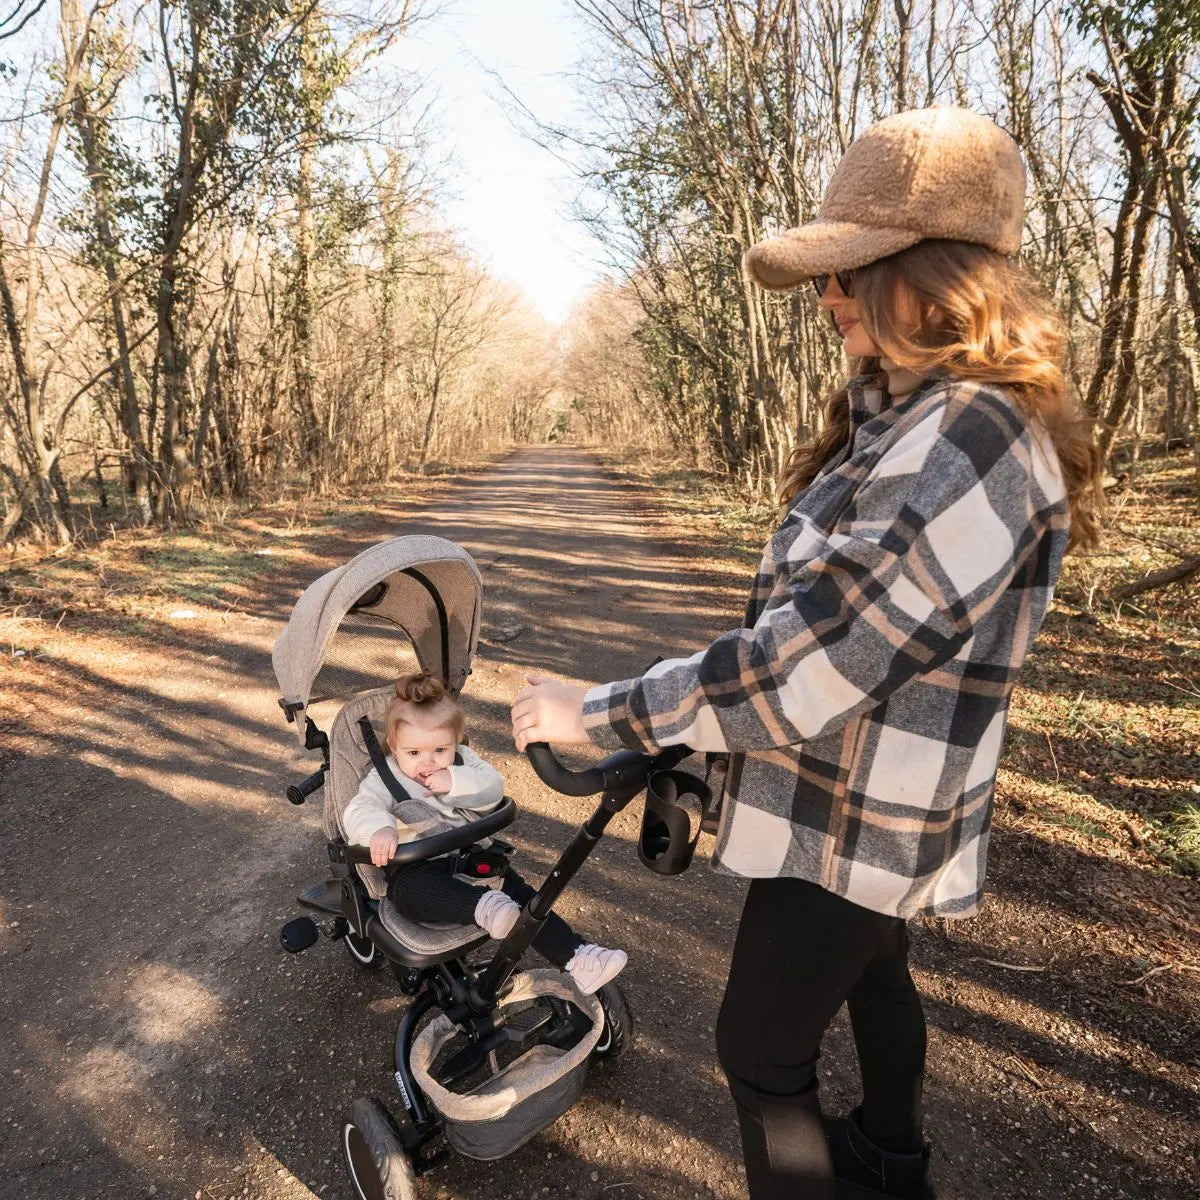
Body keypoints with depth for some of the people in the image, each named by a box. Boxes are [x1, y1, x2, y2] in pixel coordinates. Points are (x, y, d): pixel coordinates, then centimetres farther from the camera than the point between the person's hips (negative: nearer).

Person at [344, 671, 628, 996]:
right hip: (419, 868, -4)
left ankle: (576, 959, -13)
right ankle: (484, 907, -62)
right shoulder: (384, 777, -3)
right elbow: (359, 810, -22)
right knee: (411, 888, -39)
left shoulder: (463, 760, 8)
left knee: (521, 895, -13)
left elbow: (493, 790, -6)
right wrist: (379, 829, -45)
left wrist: (454, 782, -23)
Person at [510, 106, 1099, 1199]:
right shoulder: (904, 415, 5)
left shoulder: (967, 448, -29)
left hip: (847, 821, -10)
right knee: (873, 977, 31)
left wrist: (597, 714, -25)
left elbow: (799, 669, -32)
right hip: (870, 802, 10)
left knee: (761, 1053, 7)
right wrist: (702, 705, 10)